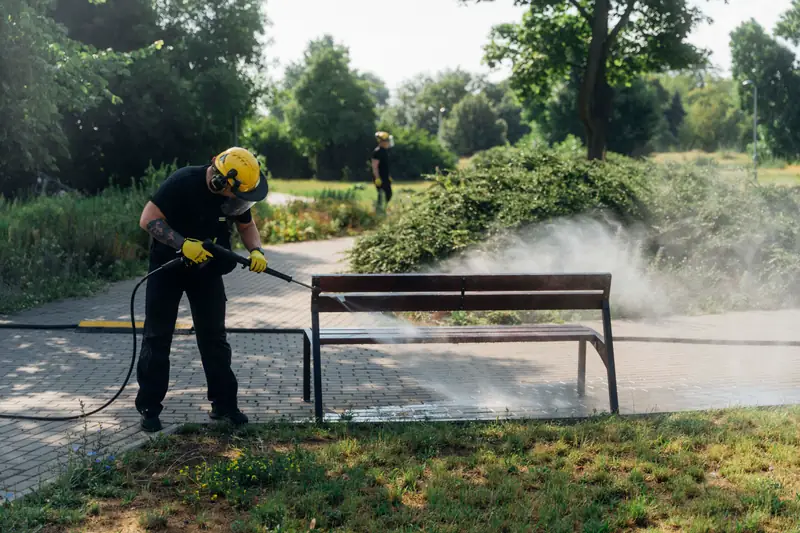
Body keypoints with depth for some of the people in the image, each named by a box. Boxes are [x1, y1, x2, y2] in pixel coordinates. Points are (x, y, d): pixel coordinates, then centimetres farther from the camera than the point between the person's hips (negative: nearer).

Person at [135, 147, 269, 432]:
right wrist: (183, 243, -35)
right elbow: (148, 219, -25)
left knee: (214, 335, 4)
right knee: (158, 336, -1)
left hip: (207, 268, 4)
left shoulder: (237, 193, -10)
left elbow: (246, 225, 6)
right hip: (167, 266, -4)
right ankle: (149, 408, 8)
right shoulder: (183, 183, -26)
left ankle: (224, 404, 12)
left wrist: (256, 251, -14)